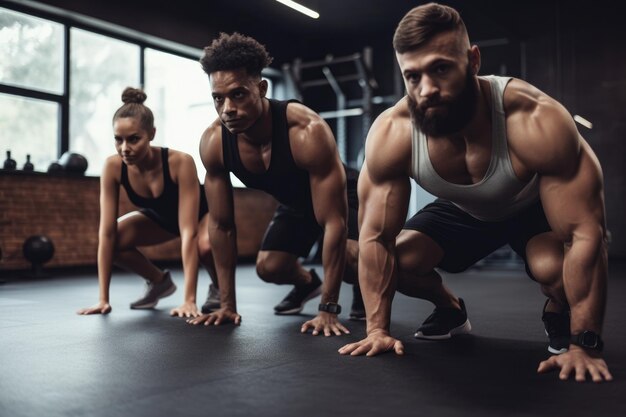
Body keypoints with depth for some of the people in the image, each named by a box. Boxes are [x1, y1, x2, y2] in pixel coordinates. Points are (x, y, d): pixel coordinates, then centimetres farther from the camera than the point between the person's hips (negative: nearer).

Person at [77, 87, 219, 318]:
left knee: (206, 245, -37)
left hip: (200, 213, -4)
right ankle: (160, 281, 9)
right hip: (160, 216, 4)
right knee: (112, 240, -19)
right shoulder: (112, 167, -27)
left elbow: (189, 232, -40)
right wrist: (103, 299, -27)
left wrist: (189, 299, -45)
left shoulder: (180, 162, -38)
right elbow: (106, 232, -25)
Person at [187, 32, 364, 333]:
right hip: (295, 203, 5)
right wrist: (227, 304, -16)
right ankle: (307, 283, 30)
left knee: (356, 254, -29)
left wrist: (328, 309, -39)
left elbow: (334, 222, -39)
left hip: (341, 196, -4)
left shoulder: (308, 132, -43)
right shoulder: (213, 142, -27)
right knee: (268, 267, -6)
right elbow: (221, 224, -16)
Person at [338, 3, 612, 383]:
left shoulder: (536, 121, -41)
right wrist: (378, 329, -22)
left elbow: (585, 235, -36)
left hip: (536, 208, -3)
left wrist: (584, 343, -35)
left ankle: (559, 317, 3)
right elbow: (376, 238, -21)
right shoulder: (390, 134, -31)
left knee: (554, 264, -34)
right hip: (463, 212, 3)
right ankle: (451, 310, 16)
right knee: (398, 260, -16)